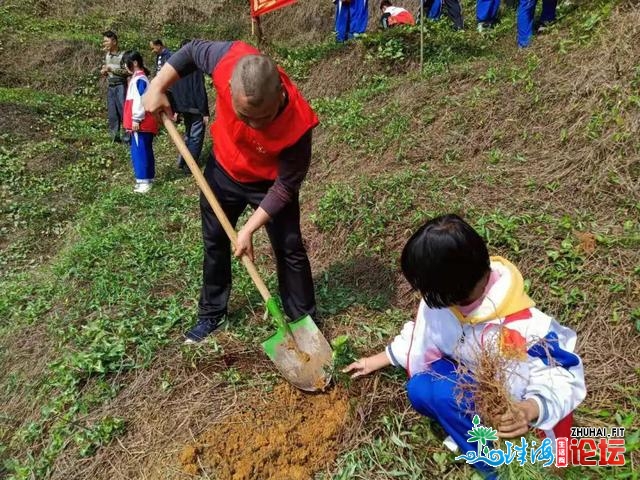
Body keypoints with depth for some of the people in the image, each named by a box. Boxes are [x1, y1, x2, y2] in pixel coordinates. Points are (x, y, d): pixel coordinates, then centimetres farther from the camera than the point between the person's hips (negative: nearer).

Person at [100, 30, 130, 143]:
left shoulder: (122, 55, -8)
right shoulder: (106, 56, 13)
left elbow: (127, 71, -14)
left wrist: (112, 68, -14)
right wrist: (104, 71, 3)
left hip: (120, 86, -7)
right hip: (110, 87, 7)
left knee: (123, 111, -8)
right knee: (112, 113, 7)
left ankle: (128, 136, -3)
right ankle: (114, 136, 13)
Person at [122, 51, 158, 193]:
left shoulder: (139, 80, -15)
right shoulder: (138, 78, 17)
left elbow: (140, 100, -21)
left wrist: (136, 119, -19)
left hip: (141, 122, -10)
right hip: (144, 122, 10)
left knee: (139, 151, -8)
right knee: (145, 150, 13)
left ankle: (143, 180, -4)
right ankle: (148, 177, 20)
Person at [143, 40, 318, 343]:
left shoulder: (297, 125, -39)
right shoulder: (229, 59, -34)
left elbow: (286, 186, -25)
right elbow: (192, 51, -9)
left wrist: (249, 229, -24)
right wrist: (157, 87, -15)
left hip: (270, 183, -3)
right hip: (223, 171, 4)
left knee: (289, 249, 1)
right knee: (214, 242, 15)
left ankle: (304, 321, 21)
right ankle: (212, 314, 35)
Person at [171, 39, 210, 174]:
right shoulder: (195, 67, -14)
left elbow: (172, 90, 12)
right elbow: (200, 91, -17)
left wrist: (175, 109, 17)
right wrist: (205, 112, -14)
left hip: (183, 107, 7)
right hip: (195, 108, -7)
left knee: (188, 134, 23)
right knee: (196, 137, 2)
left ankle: (182, 161, 20)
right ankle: (189, 166, 2)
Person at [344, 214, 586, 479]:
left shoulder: (524, 327, -36)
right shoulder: (448, 296, -16)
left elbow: (562, 380, -26)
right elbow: (421, 332, 2)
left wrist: (528, 411, -48)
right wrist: (378, 360, 10)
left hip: (514, 409, -5)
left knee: (443, 394, -30)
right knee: (420, 389, -20)